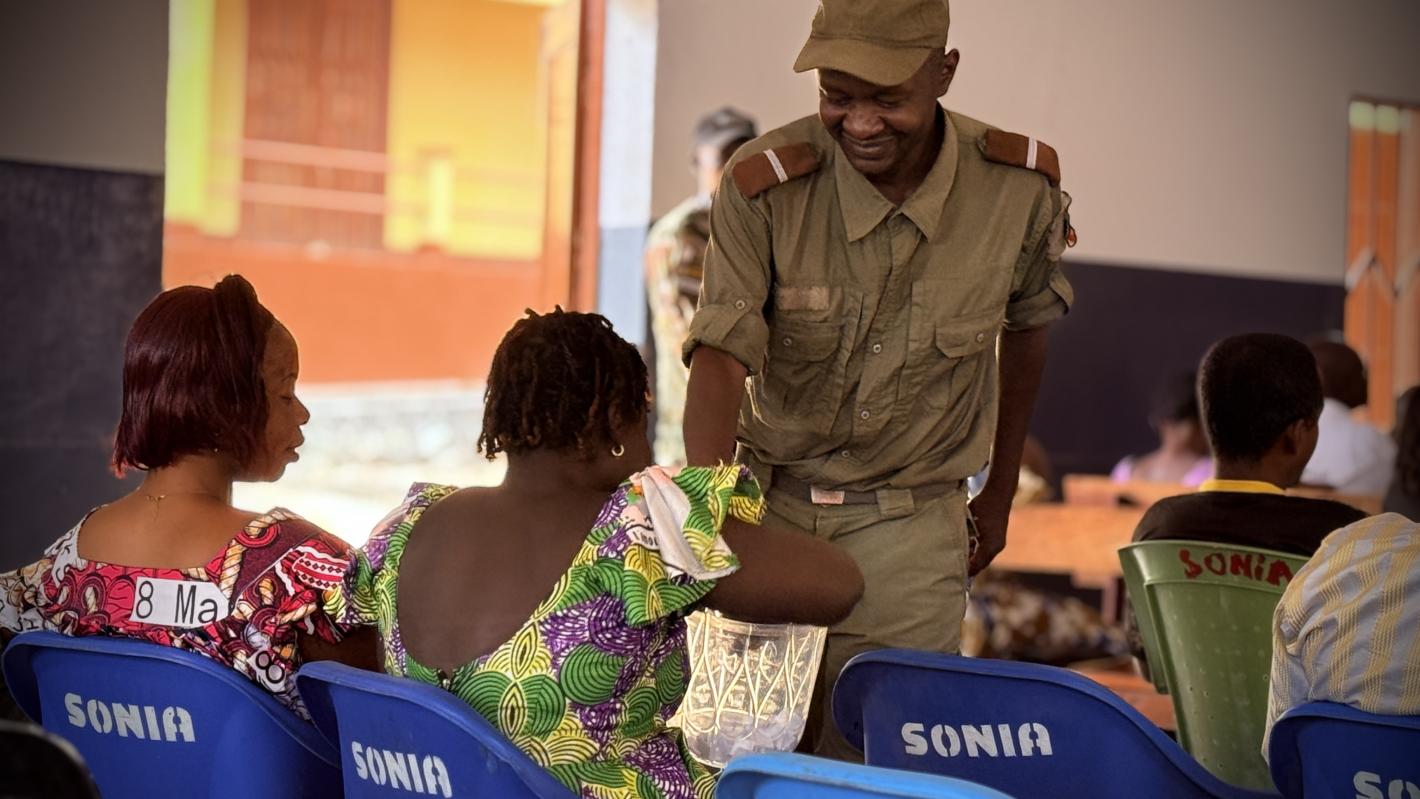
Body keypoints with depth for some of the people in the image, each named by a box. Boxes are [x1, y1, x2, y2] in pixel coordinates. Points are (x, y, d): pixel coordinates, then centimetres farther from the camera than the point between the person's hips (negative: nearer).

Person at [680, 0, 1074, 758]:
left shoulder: (1021, 189, -9)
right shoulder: (763, 185, -14)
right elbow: (720, 355, -19)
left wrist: (999, 497, 17)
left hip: (909, 528, 0)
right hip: (769, 501, 0)